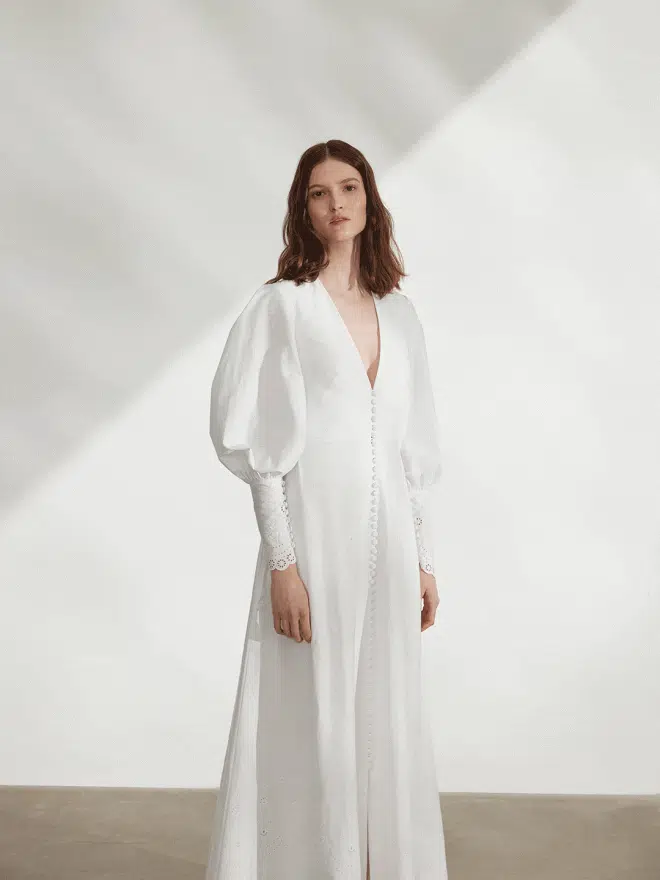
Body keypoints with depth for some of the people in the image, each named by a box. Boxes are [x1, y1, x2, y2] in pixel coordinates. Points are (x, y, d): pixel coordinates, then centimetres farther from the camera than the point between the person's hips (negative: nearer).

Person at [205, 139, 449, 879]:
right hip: (317, 534, -5)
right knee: (314, 721, 2)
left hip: (388, 540, 5)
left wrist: (422, 558, 11)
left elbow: (414, 447, 13)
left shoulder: (398, 312, 11)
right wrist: (281, 562, -14)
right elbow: (259, 443, -8)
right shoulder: (283, 305, -4)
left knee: (387, 716, 13)